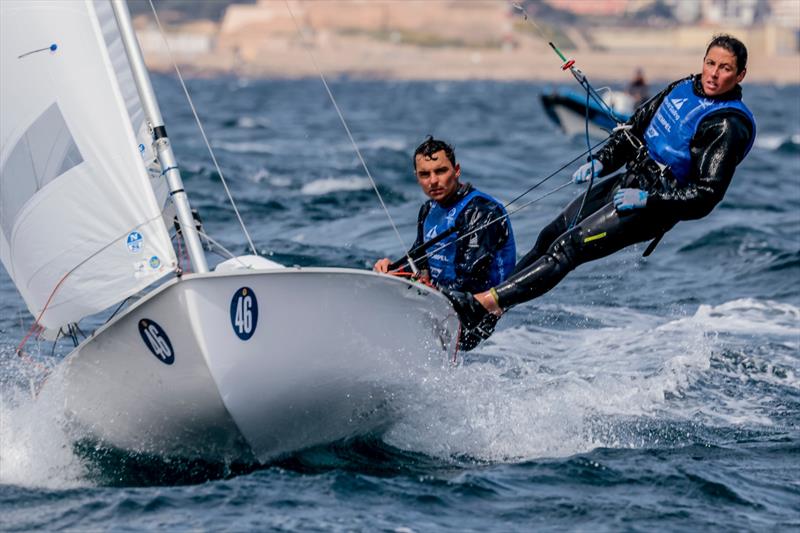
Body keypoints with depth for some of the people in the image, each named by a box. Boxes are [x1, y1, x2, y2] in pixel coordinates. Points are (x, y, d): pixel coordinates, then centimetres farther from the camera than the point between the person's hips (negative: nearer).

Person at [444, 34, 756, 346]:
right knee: (548, 237, 14)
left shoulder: (729, 127, -18)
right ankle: (496, 307, 27)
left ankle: (482, 304, -23)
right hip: (627, 181, 9)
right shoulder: (684, 88, 6)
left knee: (568, 248, -19)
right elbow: (636, 127, 18)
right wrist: (600, 162, 6)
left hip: (652, 208, -9)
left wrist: (646, 200, -25)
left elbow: (706, 196, -23)